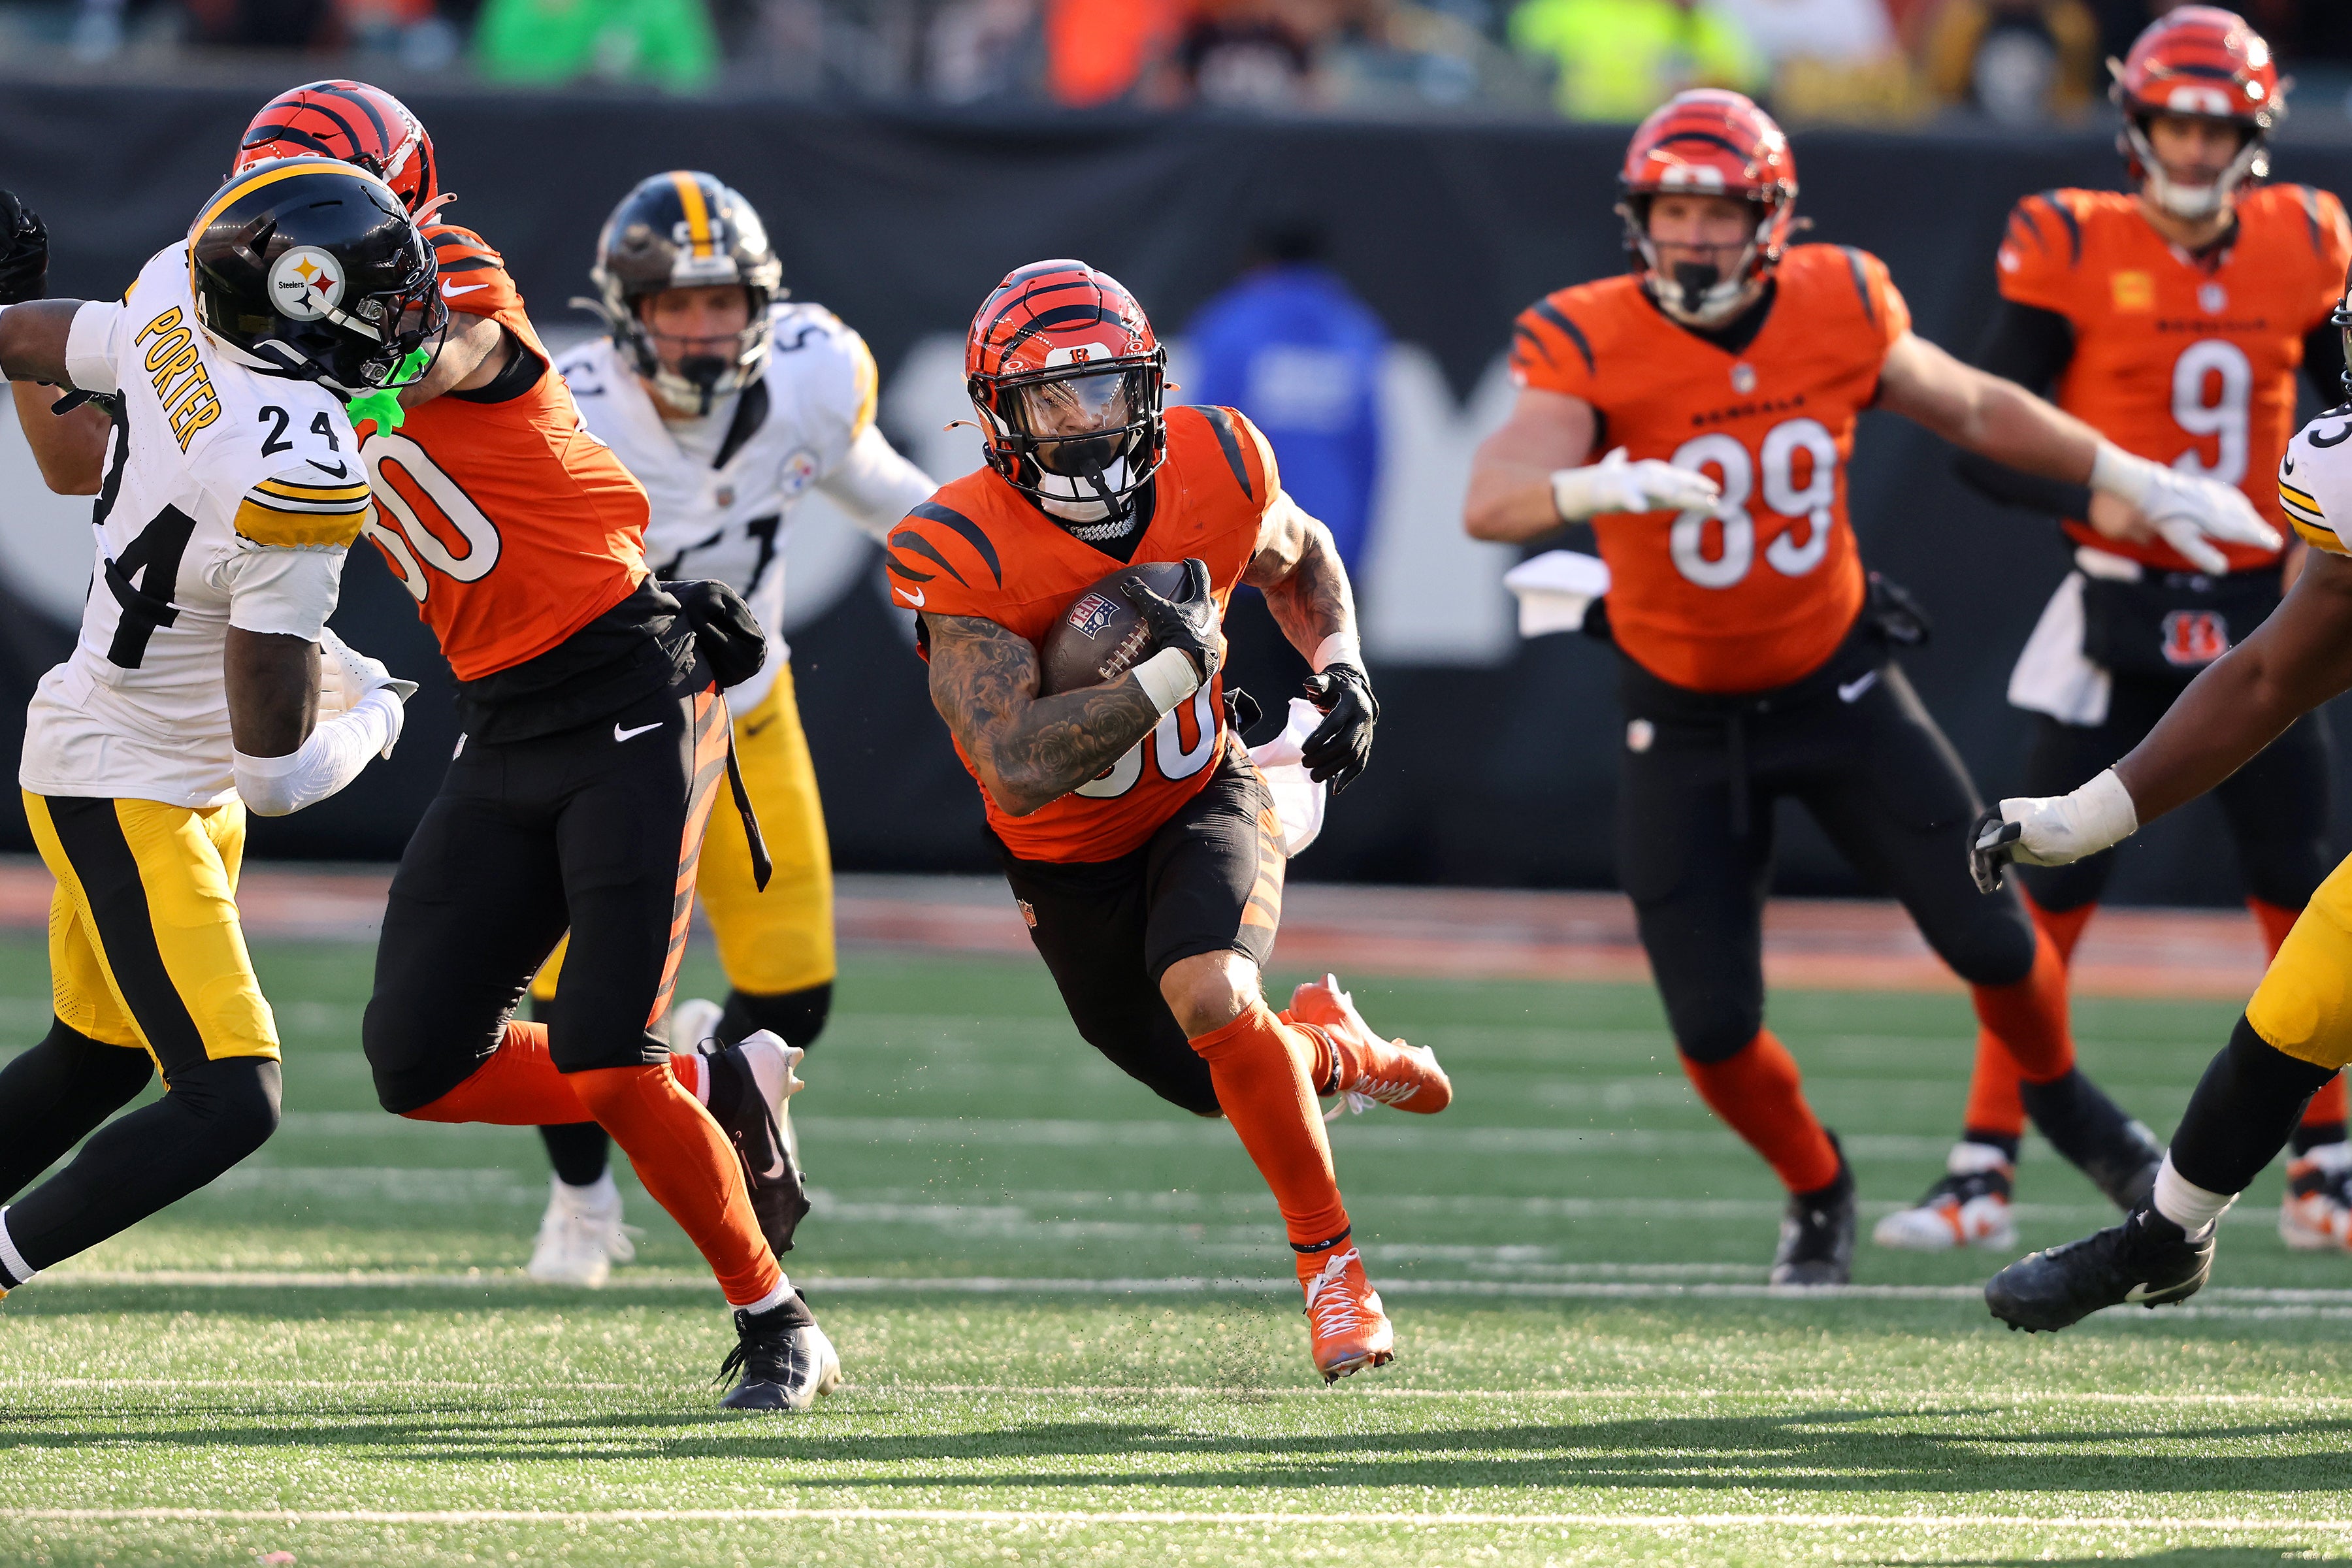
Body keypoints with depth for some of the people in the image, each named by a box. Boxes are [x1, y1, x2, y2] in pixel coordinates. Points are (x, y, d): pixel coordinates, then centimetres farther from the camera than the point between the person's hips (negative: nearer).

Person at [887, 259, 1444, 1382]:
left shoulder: (1215, 469, -18)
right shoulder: (962, 557, -32)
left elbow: (1297, 561, 8)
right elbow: (1017, 772, -40)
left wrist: (1341, 671, -11)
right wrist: (1173, 670, -40)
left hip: (1204, 800, 0)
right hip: (1071, 862, 0)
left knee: (1211, 1000, -29)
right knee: (1225, 1083, 13)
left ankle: (1330, 1262, -12)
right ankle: (1327, 1046, 50)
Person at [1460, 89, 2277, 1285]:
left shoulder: (1837, 312, -11)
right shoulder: (1591, 347, -21)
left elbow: (1976, 410, 8)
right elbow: (1490, 503, -37)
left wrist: (2139, 483, 10)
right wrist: (1598, 487, -58)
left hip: (1839, 690, 2)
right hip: (1685, 723, -2)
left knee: (1992, 942, 1)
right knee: (1714, 1028, -5)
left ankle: (2059, 1098, 37)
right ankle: (1817, 1195, 28)